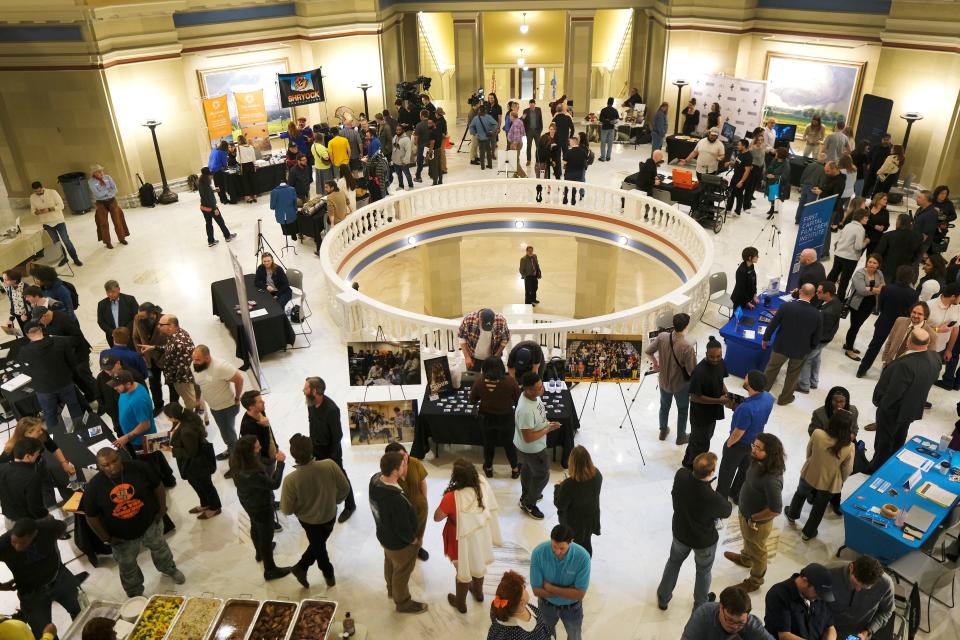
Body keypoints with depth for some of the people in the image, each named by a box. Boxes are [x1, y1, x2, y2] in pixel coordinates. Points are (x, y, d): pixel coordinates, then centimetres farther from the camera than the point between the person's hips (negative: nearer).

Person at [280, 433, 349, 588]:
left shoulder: (291, 480, -34)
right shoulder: (330, 465, -31)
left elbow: (287, 510, -21)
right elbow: (345, 488, -14)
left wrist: (299, 508, 2)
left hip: (308, 520, -1)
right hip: (330, 515, 1)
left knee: (318, 546, 28)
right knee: (319, 543, 31)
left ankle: (329, 574, 45)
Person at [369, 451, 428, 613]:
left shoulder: (375, 479, -21)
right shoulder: (397, 500, -44)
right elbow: (403, 529, -31)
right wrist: (414, 540, -9)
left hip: (384, 535, 7)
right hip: (399, 543, -7)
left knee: (390, 564, 33)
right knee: (401, 572, 20)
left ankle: (392, 589, 60)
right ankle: (403, 603, 46)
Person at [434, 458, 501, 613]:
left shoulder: (452, 497, -35)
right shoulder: (482, 486, -20)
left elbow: (437, 517, -21)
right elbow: (492, 508, -2)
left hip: (463, 539, -5)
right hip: (481, 534, 5)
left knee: (463, 570, 19)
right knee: (478, 563, 29)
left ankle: (460, 603, 42)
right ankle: (478, 592, 54)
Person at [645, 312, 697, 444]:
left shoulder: (662, 336, -20)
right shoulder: (687, 347, -34)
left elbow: (647, 352, -5)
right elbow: (692, 371, -25)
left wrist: (655, 362, 14)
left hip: (664, 381, 4)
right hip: (681, 384, -4)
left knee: (664, 406, 29)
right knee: (682, 410, 22)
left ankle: (663, 431, 49)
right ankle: (681, 437, 41)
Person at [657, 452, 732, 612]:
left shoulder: (681, 475, -29)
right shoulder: (713, 499, -40)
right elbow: (727, 512, -15)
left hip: (680, 532, 3)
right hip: (705, 540, -3)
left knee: (674, 562, 30)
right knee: (703, 572, 26)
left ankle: (663, 599, 48)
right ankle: (700, 608, 49)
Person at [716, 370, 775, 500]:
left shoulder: (747, 408, -42)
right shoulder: (769, 398, -18)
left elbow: (738, 433, -28)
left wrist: (728, 444, -10)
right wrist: (738, 407, -5)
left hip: (740, 443, -7)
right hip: (756, 440, 7)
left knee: (727, 471, 18)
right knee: (745, 468, 28)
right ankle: (736, 494, 49)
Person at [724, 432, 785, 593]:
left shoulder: (772, 480, -40)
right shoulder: (759, 463, -15)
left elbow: (775, 509, -34)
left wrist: (753, 518, -20)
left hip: (757, 523, -7)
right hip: (745, 513, 7)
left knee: (757, 552, 20)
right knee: (747, 540, 36)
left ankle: (754, 581, 46)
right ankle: (745, 558, 65)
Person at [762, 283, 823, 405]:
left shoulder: (786, 306, -23)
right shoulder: (817, 315, -19)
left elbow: (773, 324, -12)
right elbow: (817, 338, -7)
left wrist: (765, 338, 5)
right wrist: (810, 349, 13)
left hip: (781, 346, 0)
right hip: (800, 350, 0)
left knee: (771, 369, 20)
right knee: (793, 375, 23)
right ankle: (785, 398, 40)